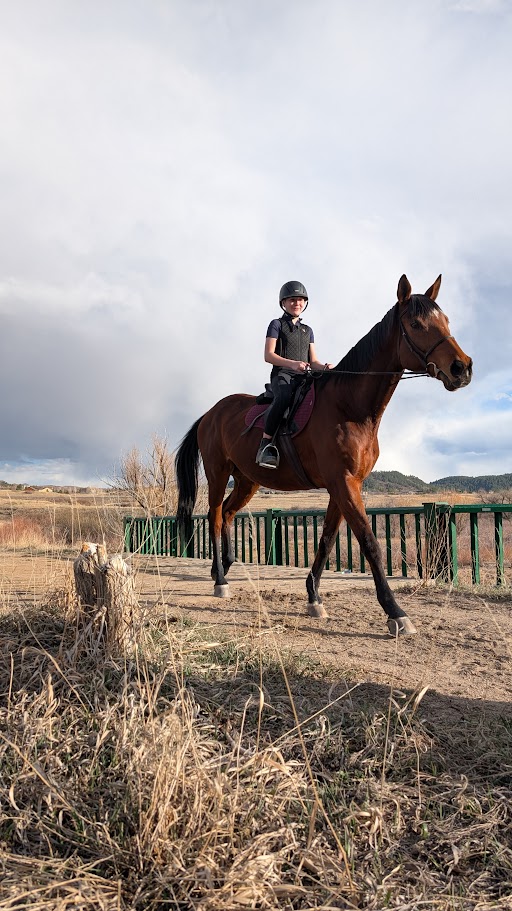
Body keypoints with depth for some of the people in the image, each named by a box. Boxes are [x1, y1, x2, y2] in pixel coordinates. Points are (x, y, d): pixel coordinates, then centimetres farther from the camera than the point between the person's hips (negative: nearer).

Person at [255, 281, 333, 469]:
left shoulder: (308, 330, 27)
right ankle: (266, 444, -36)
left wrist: (324, 367, -6)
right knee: (284, 397, -40)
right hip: (282, 375, -5)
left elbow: (313, 361, 19)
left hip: (304, 376, 5)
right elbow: (268, 355, -1)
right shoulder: (277, 324, 11)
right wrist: (292, 363, -19)